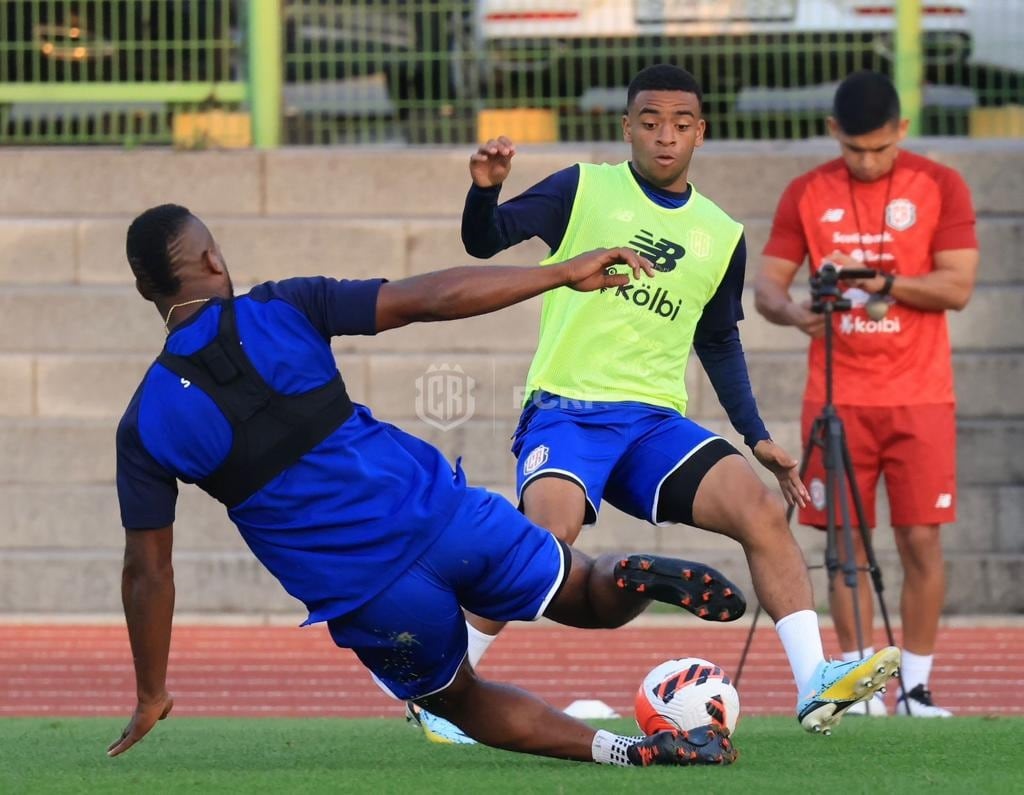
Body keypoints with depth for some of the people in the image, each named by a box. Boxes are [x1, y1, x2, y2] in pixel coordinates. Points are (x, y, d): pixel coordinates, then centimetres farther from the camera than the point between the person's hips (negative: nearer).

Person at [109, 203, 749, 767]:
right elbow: (427, 298, -8)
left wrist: (151, 696, 14)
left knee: (459, 700, 25)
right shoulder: (281, 312, -4)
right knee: (589, 594, 22)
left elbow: (149, 571, 2)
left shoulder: (146, 428, -2)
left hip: (361, 595, 0)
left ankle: (618, 751, 2)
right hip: (435, 510, 0)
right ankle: (636, 579, -16)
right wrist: (566, 273, -3)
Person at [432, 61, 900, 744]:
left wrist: (757, 436, 15)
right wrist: (486, 189, -26)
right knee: (552, 524, -31)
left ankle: (815, 686, -20)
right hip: (566, 411, -4)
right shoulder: (584, 190, 3)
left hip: (657, 422, 4)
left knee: (762, 508, -18)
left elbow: (719, 341, 24)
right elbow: (486, 242, -4)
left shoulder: (721, 236, 15)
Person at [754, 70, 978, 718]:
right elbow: (768, 282, 4)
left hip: (918, 397, -2)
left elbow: (958, 286, -7)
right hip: (836, 398, 2)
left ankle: (916, 686, 1)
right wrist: (793, 310, -19)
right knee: (845, 542, 0)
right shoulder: (808, 195, 6)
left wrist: (880, 280, -20)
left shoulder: (940, 187, 0)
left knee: (921, 541, -5)